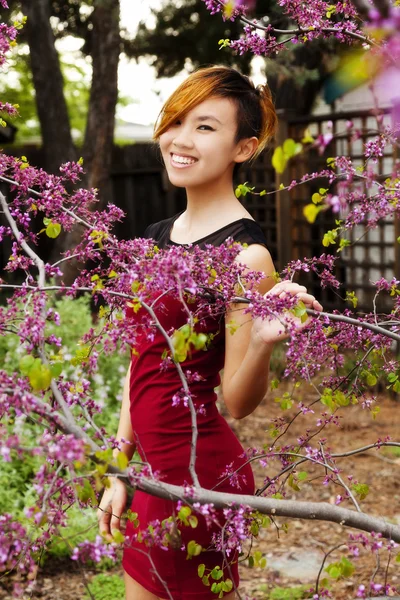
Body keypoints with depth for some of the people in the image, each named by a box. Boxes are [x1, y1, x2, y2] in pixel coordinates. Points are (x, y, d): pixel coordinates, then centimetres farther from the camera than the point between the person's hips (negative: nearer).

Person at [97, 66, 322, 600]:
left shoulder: (244, 253, -16)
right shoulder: (159, 236, 8)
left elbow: (238, 402, -14)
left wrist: (263, 342, -34)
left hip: (197, 472, -8)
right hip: (159, 469, 8)